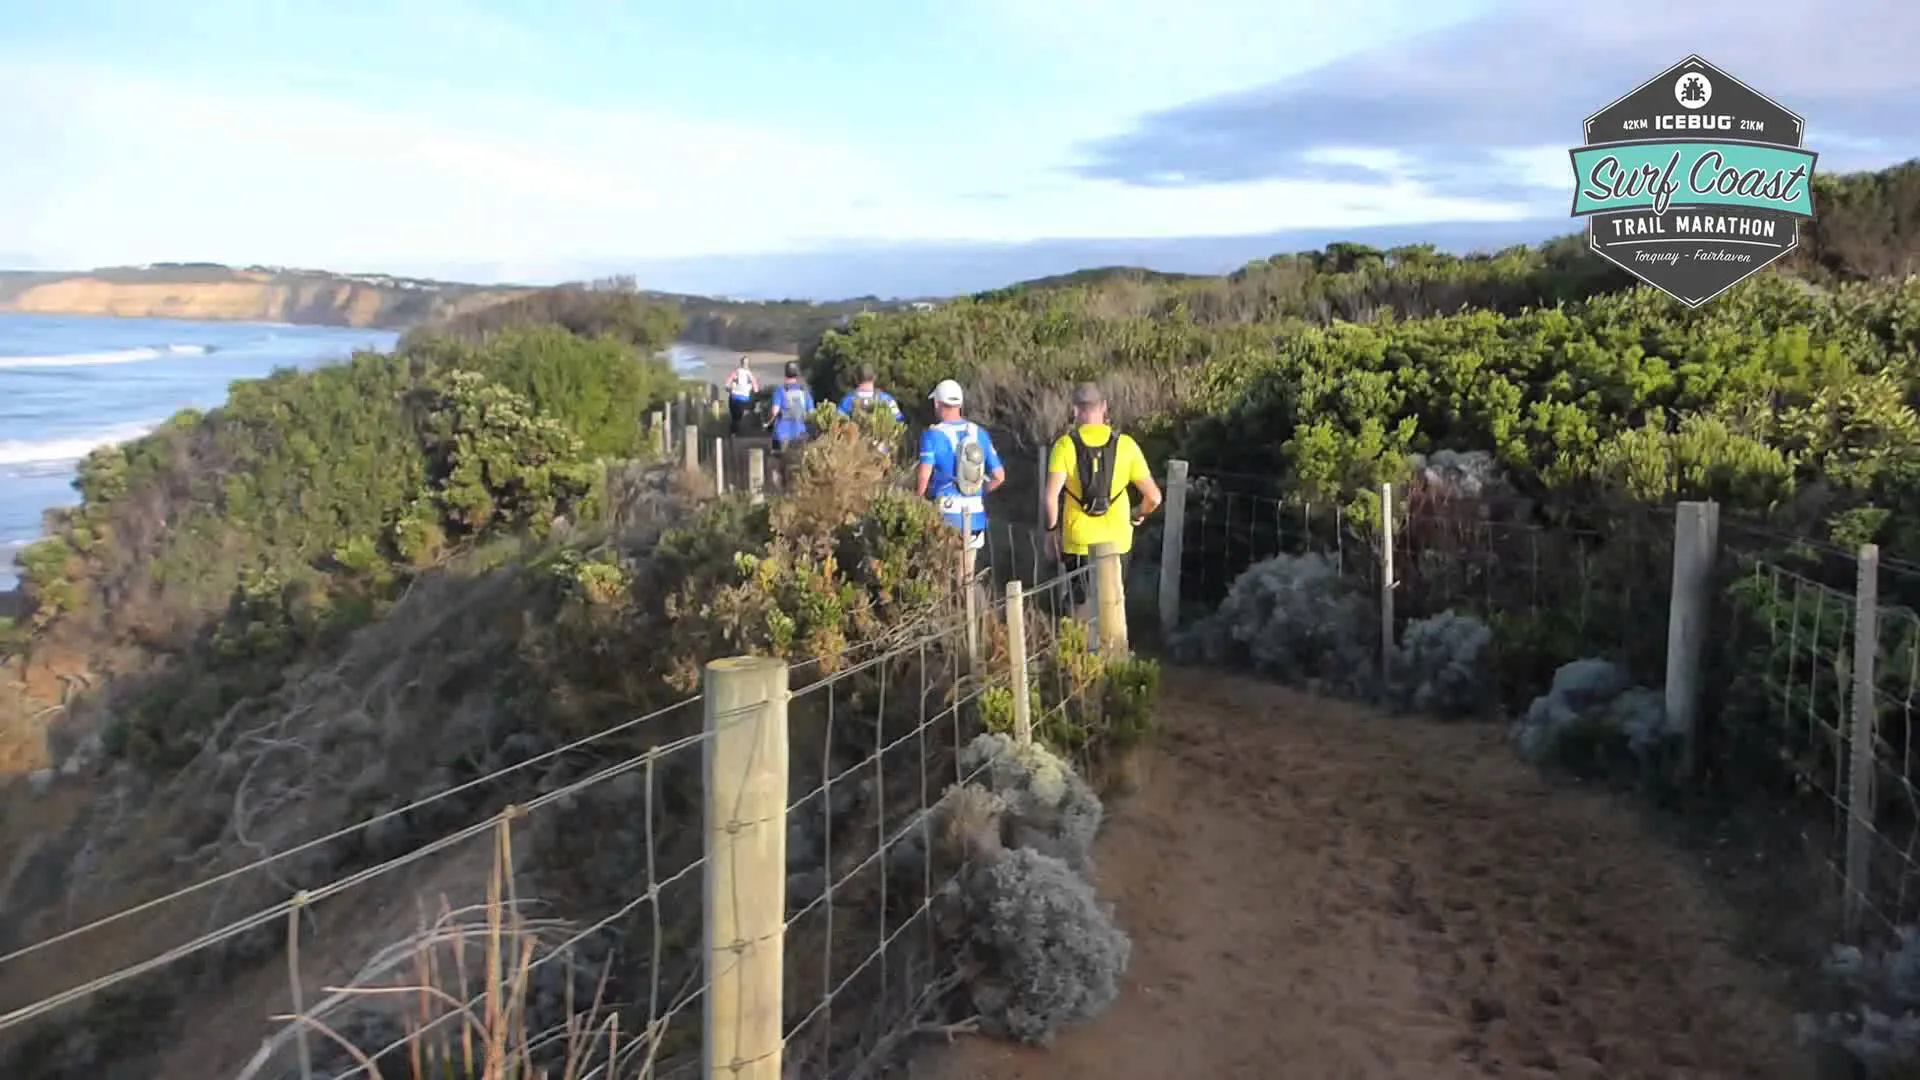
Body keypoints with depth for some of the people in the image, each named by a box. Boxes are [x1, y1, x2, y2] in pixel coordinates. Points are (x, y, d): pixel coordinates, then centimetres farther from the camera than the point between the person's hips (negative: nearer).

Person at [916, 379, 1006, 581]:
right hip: (975, 517, 5)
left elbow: (923, 476, -19)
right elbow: (999, 476, 6)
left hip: (946, 516, -5)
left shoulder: (934, 435, -9)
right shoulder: (980, 433, 6)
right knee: (966, 578, 14)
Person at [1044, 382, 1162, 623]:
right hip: (1117, 540, 1)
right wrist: (1138, 515, 16)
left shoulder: (1065, 445, -10)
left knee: (1083, 606, 13)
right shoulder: (1125, 444, -5)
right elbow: (1153, 497, -4)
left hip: (1079, 541, -1)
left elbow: (1051, 496, -19)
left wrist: (1052, 530, -4)